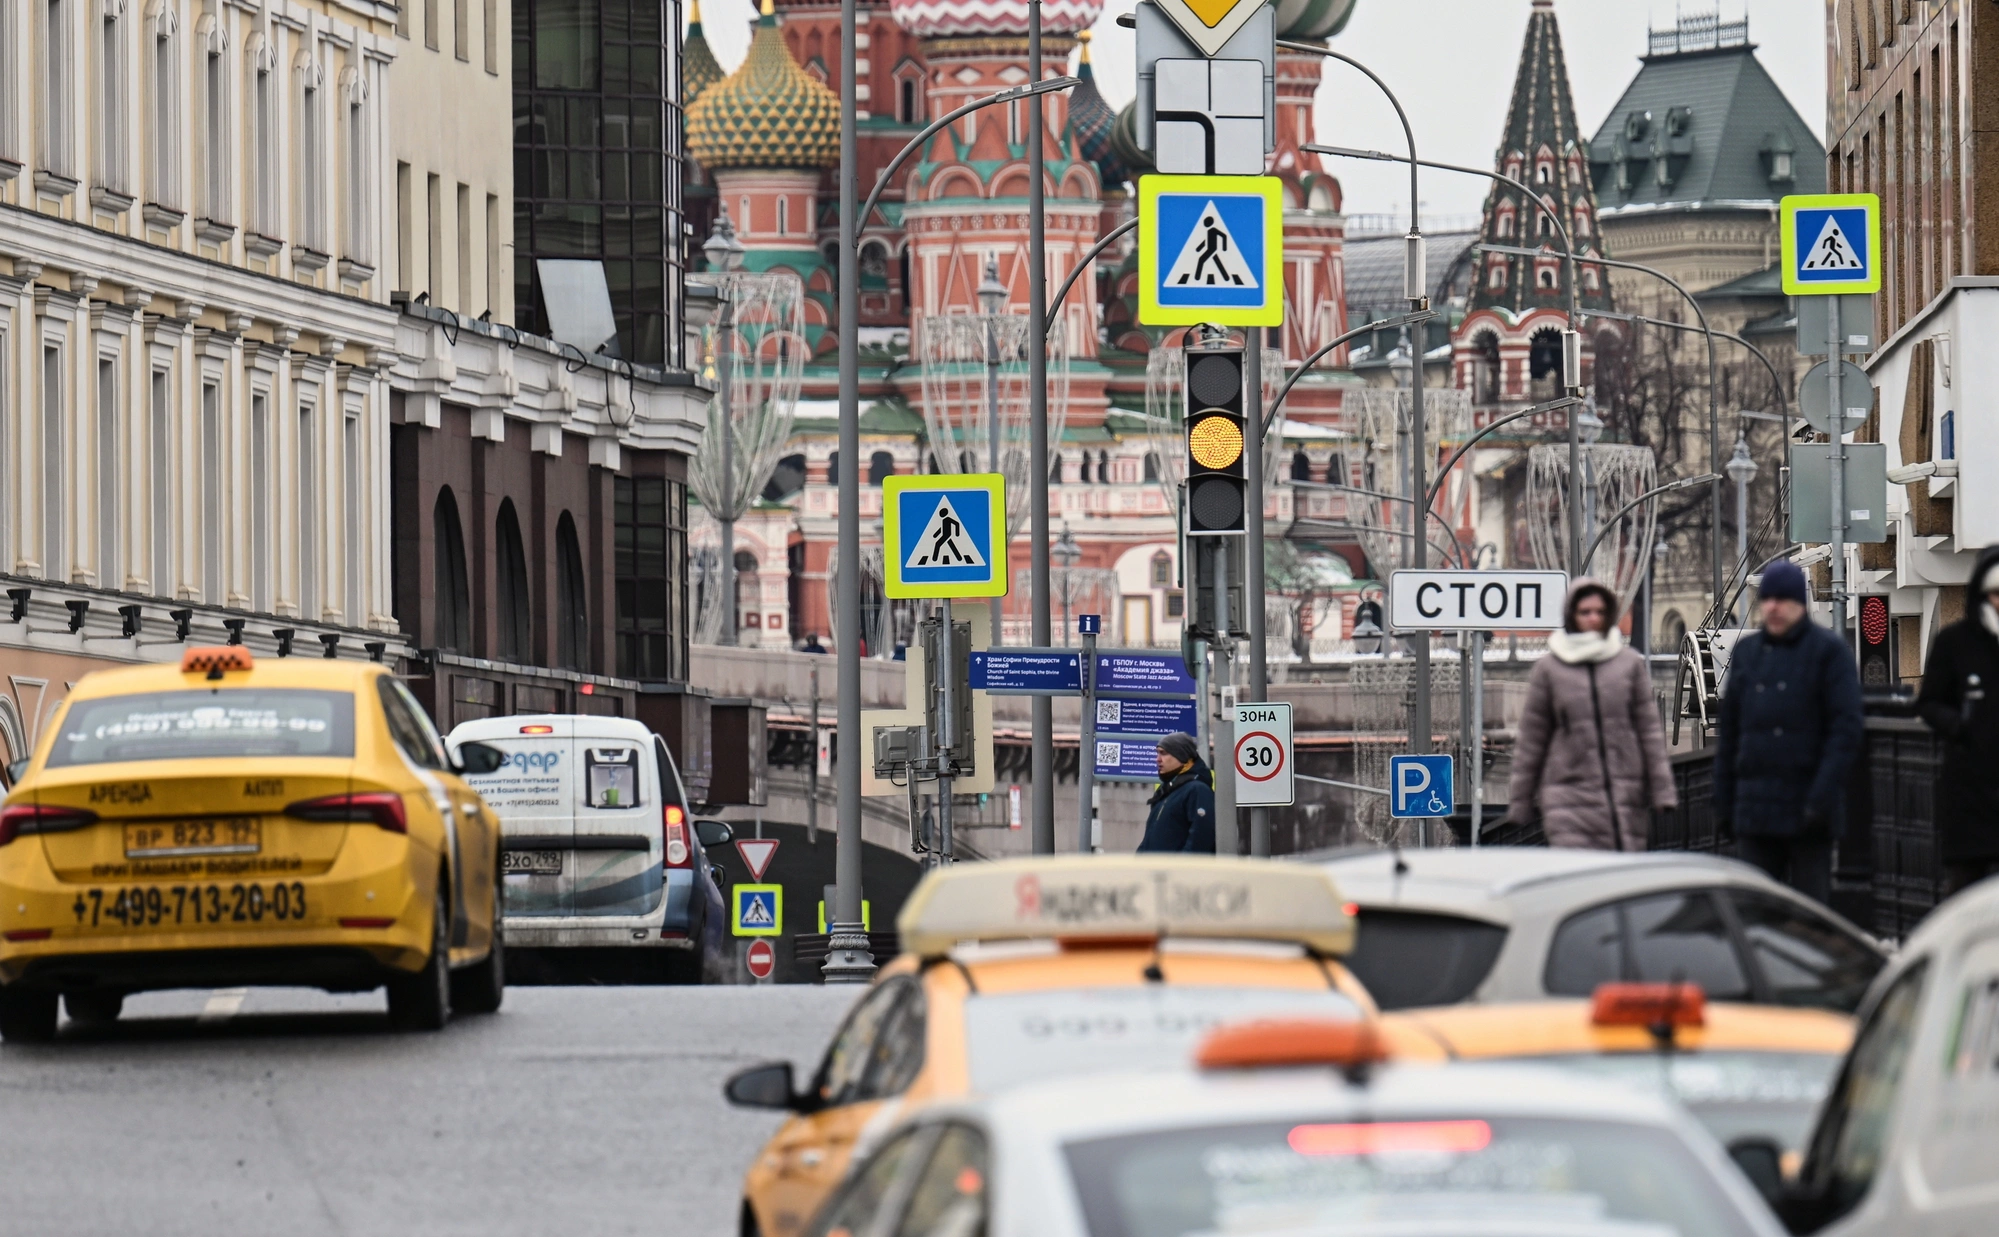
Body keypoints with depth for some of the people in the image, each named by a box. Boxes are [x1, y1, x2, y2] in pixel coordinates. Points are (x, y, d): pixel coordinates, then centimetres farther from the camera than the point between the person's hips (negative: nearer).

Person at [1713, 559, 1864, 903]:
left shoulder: (1829, 652, -2)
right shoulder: (1746, 652, 14)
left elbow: (1845, 730, -8)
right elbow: (1728, 730, 16)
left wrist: (1822, 797, -16)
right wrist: (1724, 804, 10)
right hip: (1754, 808, 5)